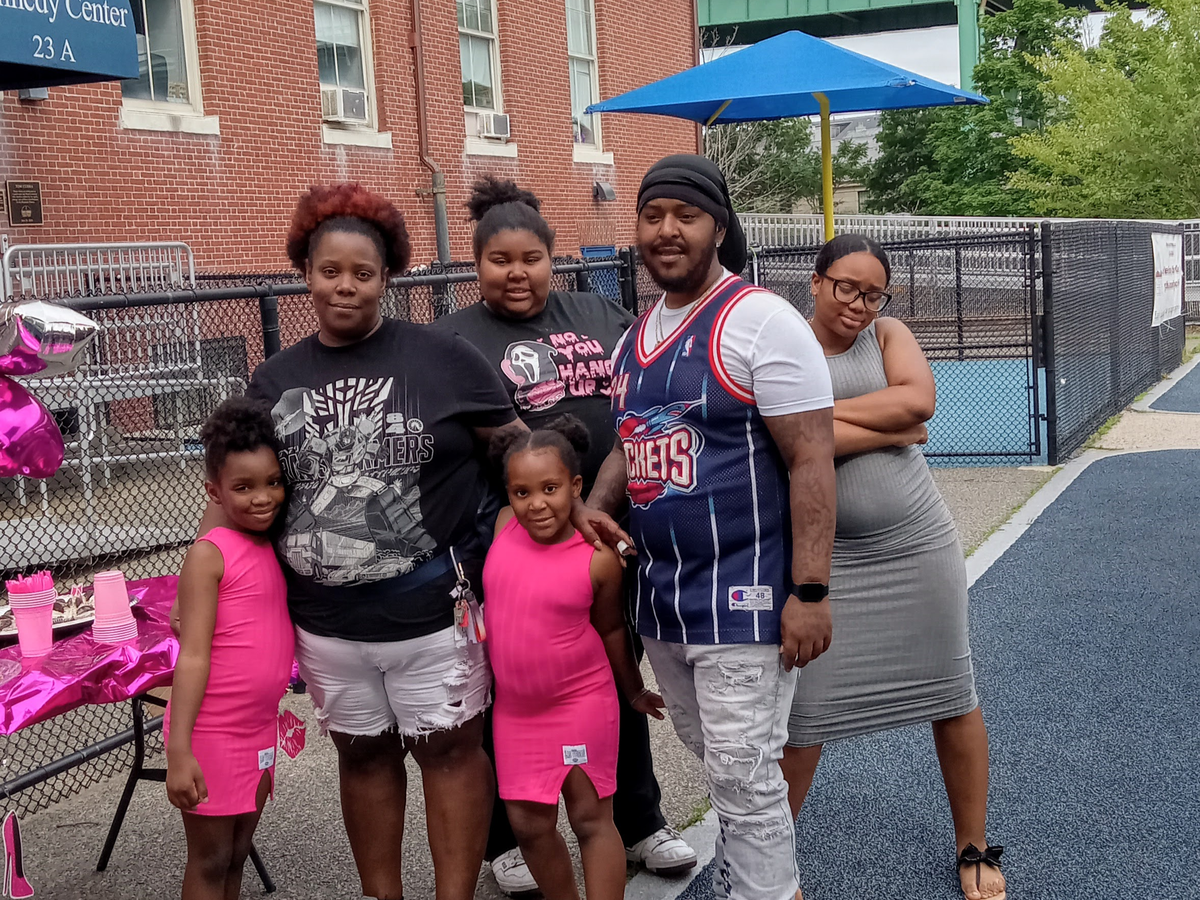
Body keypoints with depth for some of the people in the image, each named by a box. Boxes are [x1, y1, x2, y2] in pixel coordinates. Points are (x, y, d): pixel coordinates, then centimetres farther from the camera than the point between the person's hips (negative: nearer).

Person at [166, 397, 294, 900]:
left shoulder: (277, 548, 7)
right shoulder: (210, 554, -15)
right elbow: (192, 657, -17)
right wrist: (178, 753, -20)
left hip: (259, 731, 7)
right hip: (211, 732, -7)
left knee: (237, 857, 17)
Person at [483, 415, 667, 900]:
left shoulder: (599, 559, -15)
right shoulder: (503, 527, -7)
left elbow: (610, 628, 1)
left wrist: (632, 689, 12)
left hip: (581, 704, -4)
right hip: (514, 709, 4)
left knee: (591, 818, 4)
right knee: (529, 824, 10)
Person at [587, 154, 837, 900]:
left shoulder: (761, 321, -12)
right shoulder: (636, 337, 11)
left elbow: (812, 462, -16)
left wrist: (809, 592, -19)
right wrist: (594, 509, 2)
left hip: (743, 601, -7)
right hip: (660, 600, 7)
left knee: (745, 777, -1)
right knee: (717, 765, 20)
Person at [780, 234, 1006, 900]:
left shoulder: (887, 334, 5)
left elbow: (919, 399, -14)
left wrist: (824, 410, -14)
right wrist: (888, 430, -13)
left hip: (918, 547, 3)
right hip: (825, 560, -2)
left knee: (952, 700, 10)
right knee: (803, 714, -1)